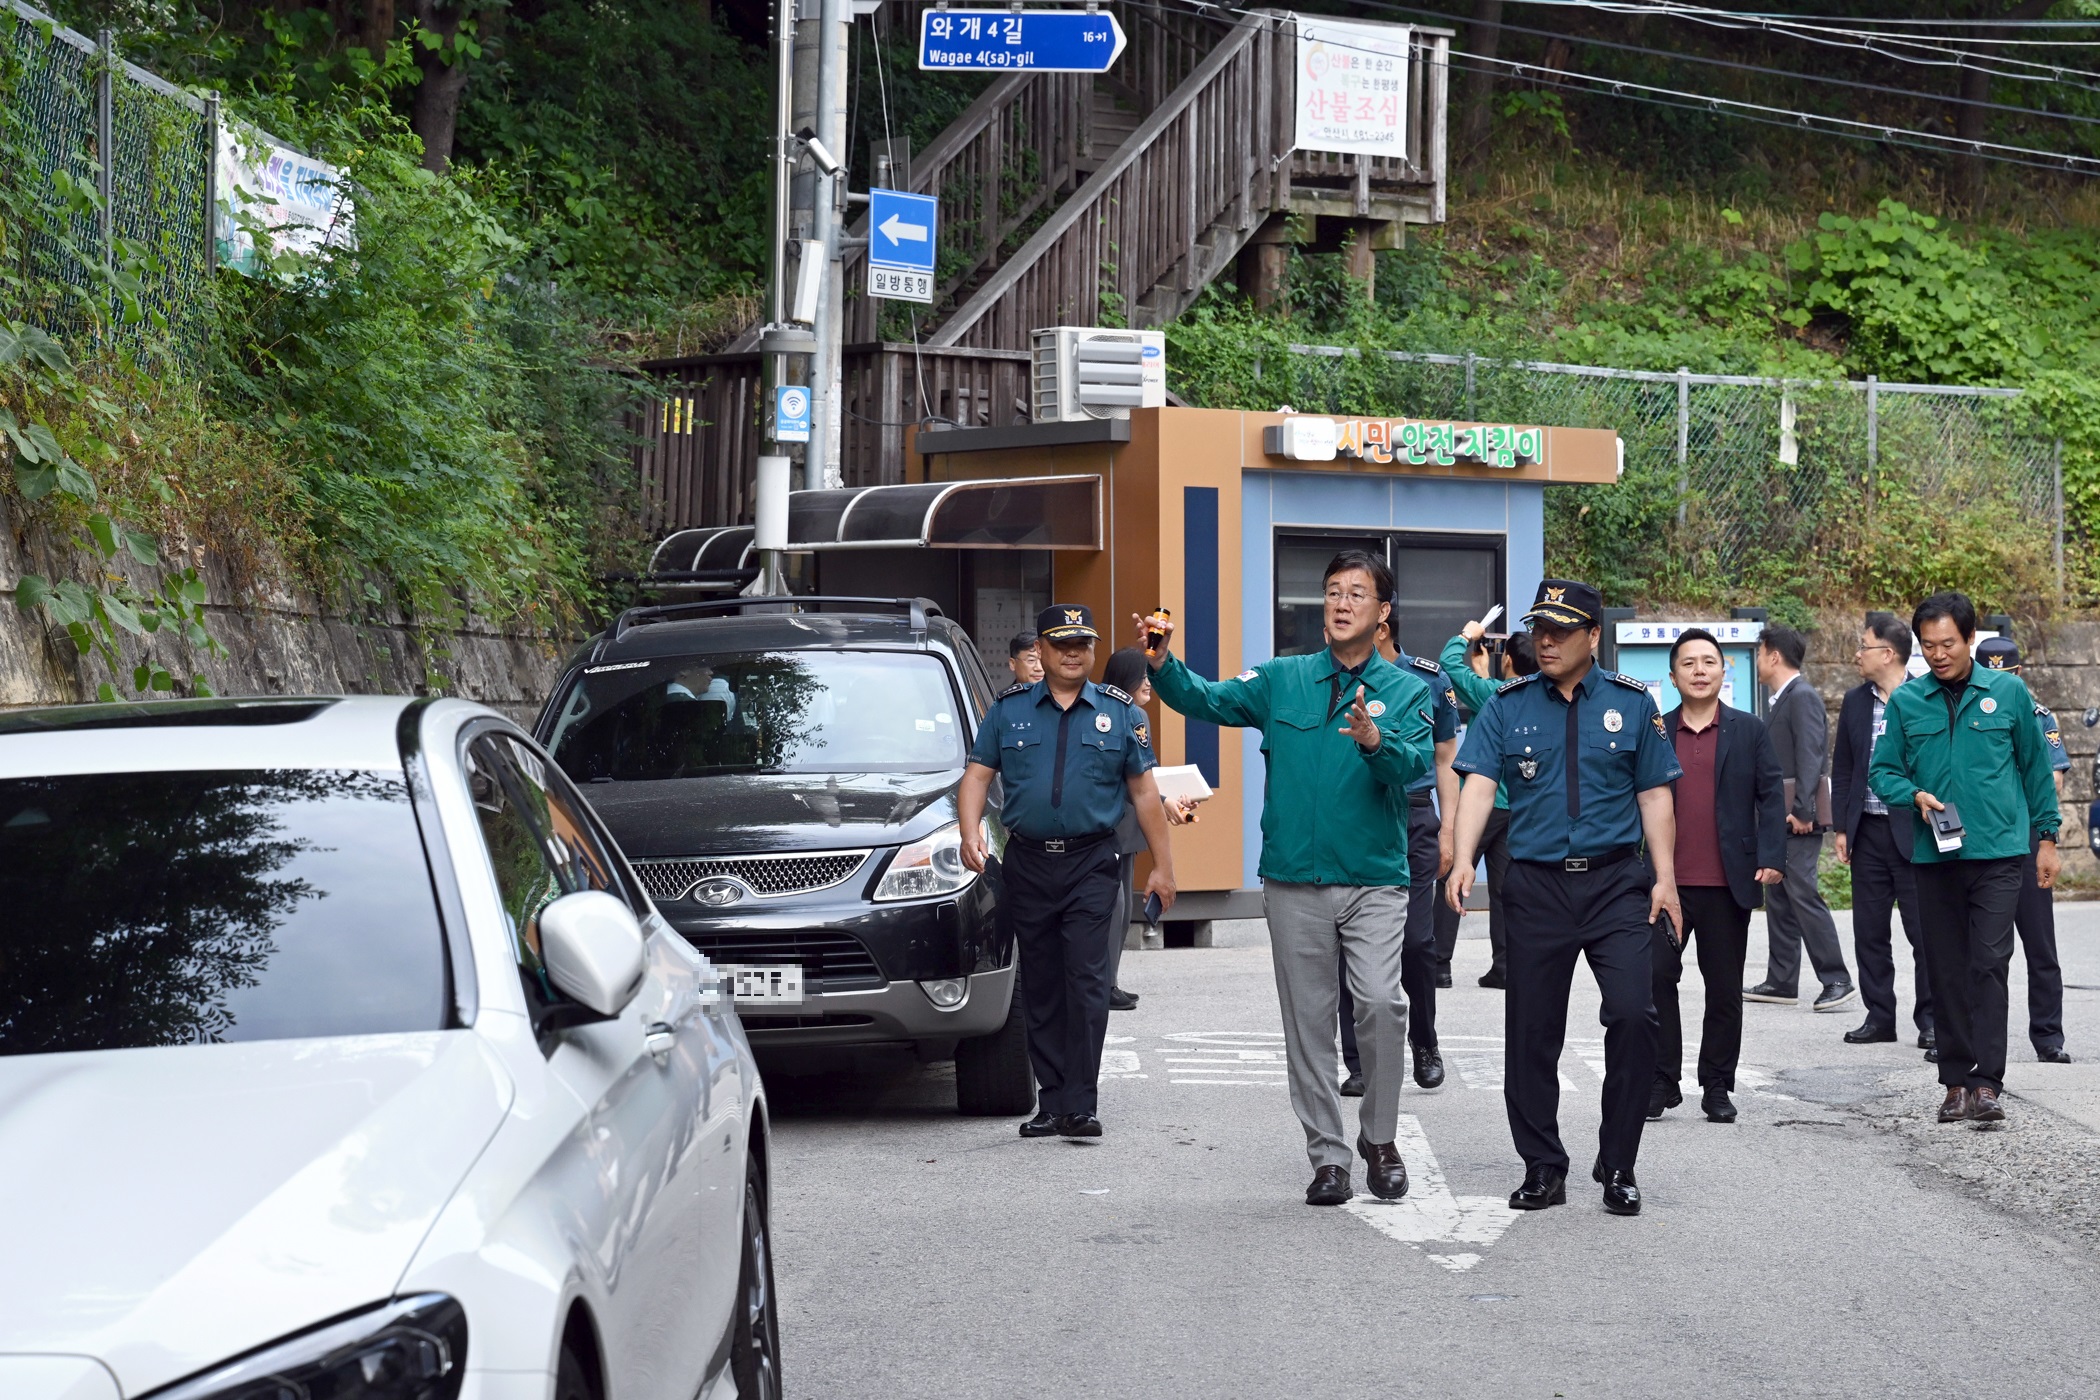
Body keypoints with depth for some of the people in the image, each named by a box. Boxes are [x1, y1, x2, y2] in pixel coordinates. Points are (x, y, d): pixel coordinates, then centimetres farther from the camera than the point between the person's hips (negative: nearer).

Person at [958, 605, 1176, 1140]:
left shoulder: (1120, 713, 7)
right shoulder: (1009, 710, 8)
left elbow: (1143, 791, 8)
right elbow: (977, 775, 6)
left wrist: (1163, 865, 5)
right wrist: (970, 831, -13)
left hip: (1090, 863, -2)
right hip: (1026, 864, 2)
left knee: (1086, 982, -11)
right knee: (1040, 989, 6)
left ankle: (1080, 1105, -12)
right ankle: (1051, 1102, 12)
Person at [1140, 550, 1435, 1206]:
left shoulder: (1407, 690, 4)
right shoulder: (1283, 679, 9)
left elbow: (1416, 763, -12)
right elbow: (1209, 701, -2)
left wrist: (1376, 741, -33)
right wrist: (1162, 664, -20)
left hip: (1375, 878, -2)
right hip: (1295, 880, 2)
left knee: (1380, 1002, -18)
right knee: (1308, 1021, 4)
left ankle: (1379, 1137, 1)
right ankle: (1327, 1156, 12)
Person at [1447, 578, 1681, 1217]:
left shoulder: (1632, 703, 5)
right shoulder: (1508, 706, 5)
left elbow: (1653, 795, 7)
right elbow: (1479, 784, -5)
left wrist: (1665, 878, 0)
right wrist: (1464, 860, -19)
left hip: (1616, 882, -1)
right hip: (1536, 885, 1)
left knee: (1633, 1014, -13)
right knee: (1531, 1031, 3)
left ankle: (1618, 1166, 0)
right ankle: (1542, 1168, 16)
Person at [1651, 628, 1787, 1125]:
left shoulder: (1749, 731, 6)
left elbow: (1772, 795, 3)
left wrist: (1771, 858, -8)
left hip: (1727, 883, 0)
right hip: (1665, 880, 0)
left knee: (1725, 987, 5)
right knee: (1656, 978, -4)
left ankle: (1717, 1086, 14)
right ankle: (1662, 1082, 6)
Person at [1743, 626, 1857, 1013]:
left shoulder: (1802, 698, -11)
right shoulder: (1778, 701, 18)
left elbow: (1810, 757, -19)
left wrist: (1801, 810, -24)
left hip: (1798, 819, -10)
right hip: (1778, 819, 10)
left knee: (1803, 894, -12)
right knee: (1779, 900, 11)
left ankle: (1837, 981, -10)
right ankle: (1781, 982, 15)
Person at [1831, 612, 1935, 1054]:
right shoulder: (1855, 701, 10)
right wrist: (1842, 827, 7)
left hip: (1914, 831, -6)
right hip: (1868, 831, 6)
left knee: (1924, 931, -2)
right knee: (1869, 931, 9)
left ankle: (1931, 1019, 6)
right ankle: (1879, 1016, 17)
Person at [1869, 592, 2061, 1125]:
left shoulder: (2008, 692, 3)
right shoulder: (1906, 701, 5)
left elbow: (2035, 765, 10)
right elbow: (1882, 770, 10)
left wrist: (2047, 837, 10)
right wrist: (1916, 795, -10)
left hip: (1999, 852, -2)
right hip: (1935, 855, 2)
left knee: (1989, 963, -11)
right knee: (1947, 970, 7)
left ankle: (1986, 1082, -12)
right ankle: (1956, 1081, 15)